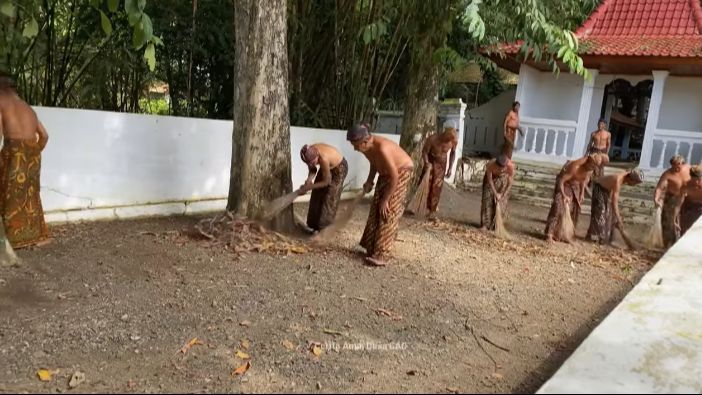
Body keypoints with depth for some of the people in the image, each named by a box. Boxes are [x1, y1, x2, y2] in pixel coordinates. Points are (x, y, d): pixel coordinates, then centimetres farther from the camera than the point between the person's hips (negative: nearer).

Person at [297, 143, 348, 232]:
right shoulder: (309, 154, -25)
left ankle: (324, 228, 7)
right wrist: (309, 180, -27)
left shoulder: (323, 158, -42)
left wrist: (308, 187, -30)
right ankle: (315, 225, 20)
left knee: (329, 199, -5)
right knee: (317, 195, 8)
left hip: (339, 168, -7)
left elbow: (327, 181, -30)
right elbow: (312, 170, -7)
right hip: (326, 167, 7)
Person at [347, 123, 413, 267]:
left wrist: (385, 200, -23)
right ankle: (372, 249, 15)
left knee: (388, 213, -12)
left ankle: (381, 256, -10)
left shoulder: (382, 148, -36)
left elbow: (394, 177, -30)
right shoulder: (367, 147, -12)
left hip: (401, 172, -8)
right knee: (376, 211, 6)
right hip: (386, 172, 8)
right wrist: (369, 181, -1)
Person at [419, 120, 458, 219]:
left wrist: (450, 168, -4)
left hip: (442, 162, 2)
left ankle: (433, 209, 8)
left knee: (437, 186, 0)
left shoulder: (454, 141, -24)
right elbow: (424, 151, -18)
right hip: (430, 160, -1)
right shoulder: (432, 138, -33)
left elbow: (453, 153, -3)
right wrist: (426, 163, -34)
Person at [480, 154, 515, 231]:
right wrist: (495, 193, -24)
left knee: (501, 203, -5)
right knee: (487, 200, -6)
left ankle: (496, 225, 2)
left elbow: (510, 183, -24)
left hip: (503, 179, 0)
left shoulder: (511, 166, -37)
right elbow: (490, 180, -23)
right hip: (491, 177, 0)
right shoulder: (490, 165, -37)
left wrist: (502, 195, -24)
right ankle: (485, 224, -1)